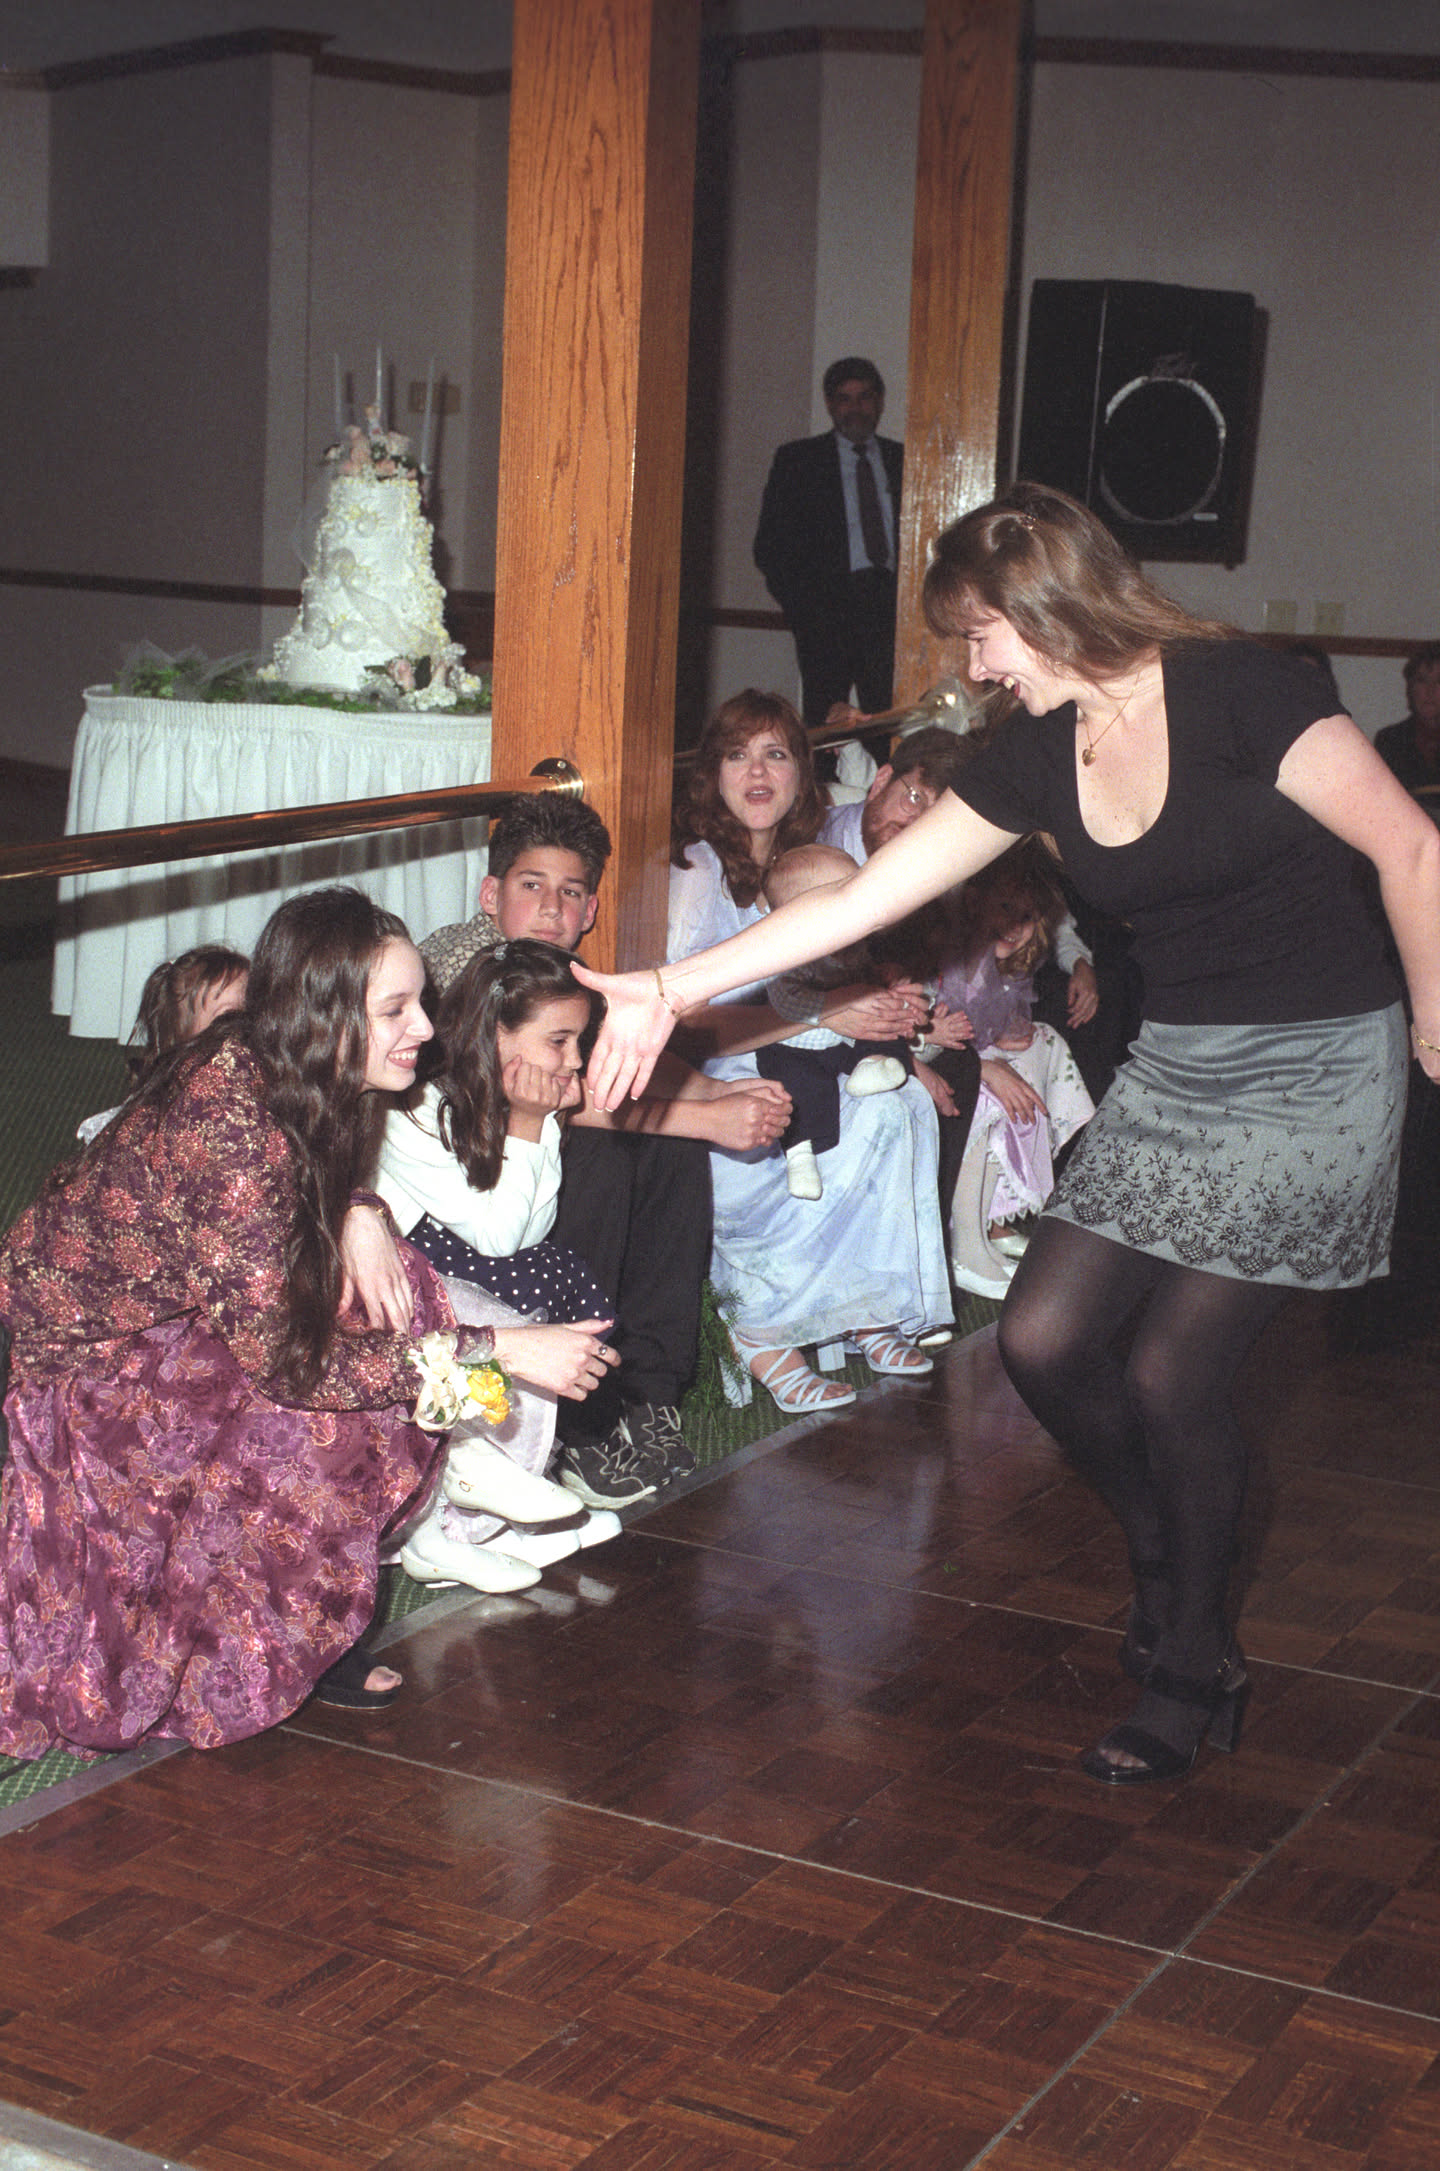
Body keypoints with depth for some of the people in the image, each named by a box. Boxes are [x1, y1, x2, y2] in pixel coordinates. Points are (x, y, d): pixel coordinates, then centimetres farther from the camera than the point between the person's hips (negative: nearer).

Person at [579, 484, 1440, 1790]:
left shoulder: (1236, 694, -17)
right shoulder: (1039, 757, 2)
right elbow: (856, 902, 1)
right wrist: (671, 988, -5)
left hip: (1316, 1071, -6)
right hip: (1175, 1068, 7)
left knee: (1170, 1364, -10)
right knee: (1045, 1339, -1)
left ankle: (1194, 1660, 14)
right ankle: (1163, 1563, 26)